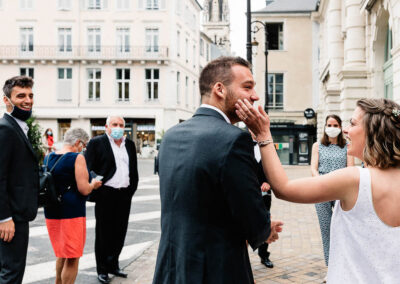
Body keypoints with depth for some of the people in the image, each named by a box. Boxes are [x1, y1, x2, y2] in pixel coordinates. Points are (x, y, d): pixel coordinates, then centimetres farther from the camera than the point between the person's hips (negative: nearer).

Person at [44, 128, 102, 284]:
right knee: (72, 258, 3)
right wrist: (93, 184, 3)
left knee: (62, 254, 23)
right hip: (72, 211, -7)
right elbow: (84, 189, -17)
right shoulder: (77, 158, -12)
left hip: (51, 211, 7)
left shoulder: (48, 157, 9)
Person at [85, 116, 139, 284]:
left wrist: (131, 189, 9)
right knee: (103, 233, 3)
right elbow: (88, 170, -6)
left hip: (125, 196, 5)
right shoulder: (96, 143, -3)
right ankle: (102, 270, 14)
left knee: (120, 232, 11)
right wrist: (96, 192, -13)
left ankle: (113, 265, 26)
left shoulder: (130, 145, 13)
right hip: (106, 196, -5)